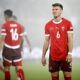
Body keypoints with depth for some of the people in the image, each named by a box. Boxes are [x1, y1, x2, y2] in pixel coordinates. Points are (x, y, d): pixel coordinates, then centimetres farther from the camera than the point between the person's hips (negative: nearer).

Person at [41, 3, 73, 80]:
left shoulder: (68, 23, -2)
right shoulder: (48, 25, 5)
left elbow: (70, 39, -4)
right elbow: (46, 41, 9)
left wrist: (70, 53, -14)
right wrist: (43, 56, 7)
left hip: (65, 56, -2)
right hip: (53, 56, 2)